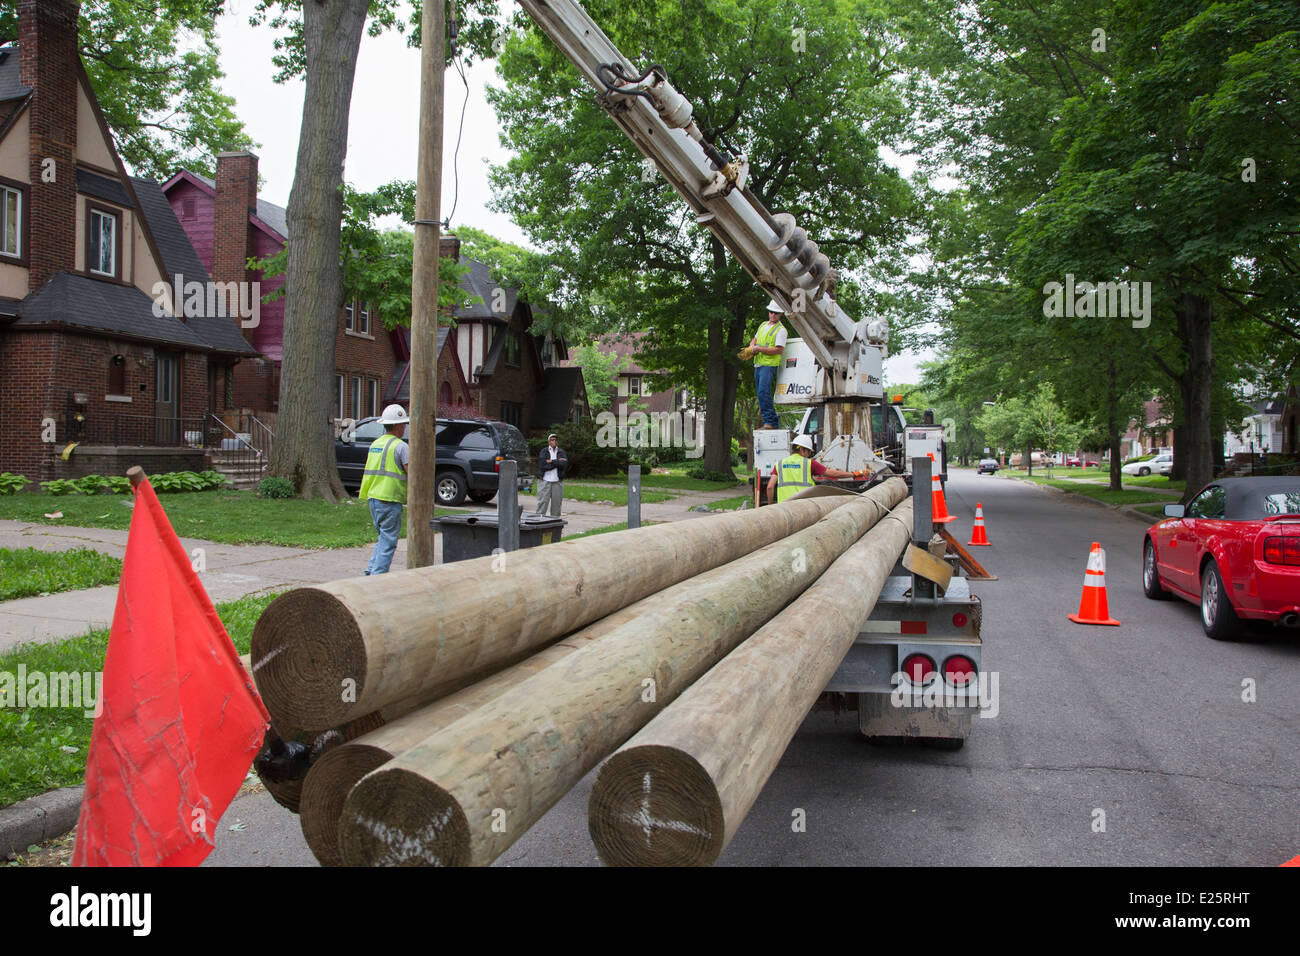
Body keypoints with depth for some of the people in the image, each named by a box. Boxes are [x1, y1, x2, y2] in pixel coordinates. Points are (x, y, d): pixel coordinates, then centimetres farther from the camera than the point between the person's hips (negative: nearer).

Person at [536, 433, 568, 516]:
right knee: (542, 502, -6)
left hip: (558, 482, 2)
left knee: (556, 503, 4)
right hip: (545, 481, -2)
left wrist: (552, 462, -10)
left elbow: (565, 464, -8)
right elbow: (542, 466, -11)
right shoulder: (544, 452, 4)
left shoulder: (561, 452, 10)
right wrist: (558, 462, -8)